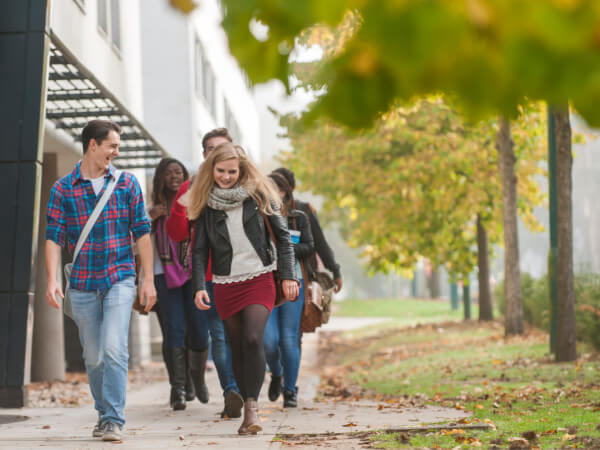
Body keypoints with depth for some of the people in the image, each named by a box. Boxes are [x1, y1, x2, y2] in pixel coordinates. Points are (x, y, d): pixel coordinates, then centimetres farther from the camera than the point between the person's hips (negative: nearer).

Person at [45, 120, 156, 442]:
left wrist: (149, 279, 1)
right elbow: (54, 237, -1)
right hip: (82, 283, 1)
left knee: (114, 350, -16)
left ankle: (114, 420, -12)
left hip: (119, 279, -1)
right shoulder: (63, 189, 2)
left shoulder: (126, 183, 5)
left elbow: (141, 232, 6)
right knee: (93, 357, 9)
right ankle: (103, 414, 27)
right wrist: (52, 279, -14)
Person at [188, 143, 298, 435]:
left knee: (253, 339, -20)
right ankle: (249, 410, 16)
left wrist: (288, 276, -1)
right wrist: (199, 287, -9)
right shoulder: (206, 203, 2)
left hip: (259, 279, -2)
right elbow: (199, 249, 4)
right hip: (226, 284, 2)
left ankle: (252, 405, -14)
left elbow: (282, 235, 5)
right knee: (237, 349, 6)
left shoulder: (258, 194, -1)